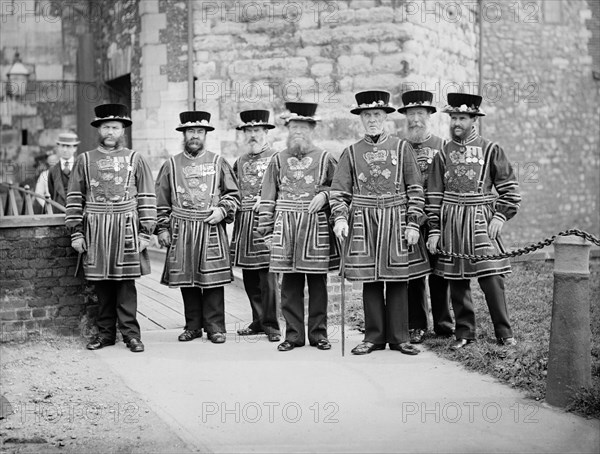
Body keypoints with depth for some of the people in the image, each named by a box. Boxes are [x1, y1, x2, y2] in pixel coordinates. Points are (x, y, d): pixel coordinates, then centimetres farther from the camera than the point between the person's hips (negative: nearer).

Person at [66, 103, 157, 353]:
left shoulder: (135, 159, 5)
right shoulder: (84, 160, 9)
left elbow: (147, 198, 3)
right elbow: (74, 199, 9)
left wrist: (145, 233, -2)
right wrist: (76, 232, 2)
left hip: (126, 229, -2)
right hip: (95, 230, 2)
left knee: (126, 282, -1)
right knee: (101, 283, 6)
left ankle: (131, 333, 6)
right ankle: (105, 332, 16)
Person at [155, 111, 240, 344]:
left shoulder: (218, 163, 8)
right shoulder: (171, 165, 10)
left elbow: (233, 193, 10)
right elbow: (162, 201, 11)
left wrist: (223, 210, -7)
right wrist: (162, 228, 5)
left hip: (211, 230, -1)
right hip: (181, 231, 1)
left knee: (213, 279, -3)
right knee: (186, 280, 5)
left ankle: (215, 327, 5)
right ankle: (193, 326, 15)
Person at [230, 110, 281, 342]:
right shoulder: (240, 162, 17)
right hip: (243, 224, 6)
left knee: (268, 275, -5)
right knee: (250, 277, 9)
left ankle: (271, 325, 2)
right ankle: (258, 320, 21)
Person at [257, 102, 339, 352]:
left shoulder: (325, 158, 6)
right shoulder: (278, 160, 10)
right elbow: (268, 198, 9)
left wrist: (324, 194, -10)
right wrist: (266, 229, 4)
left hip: (316, 227, -1)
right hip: (285, 229, 1)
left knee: (318, 283, 4)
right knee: (290, 284, 3)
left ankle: (318, 333, 13)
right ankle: (293, 334, 11)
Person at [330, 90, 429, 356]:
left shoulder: (402, 148, 5)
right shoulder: (351, 153, 9)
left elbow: (415, 189, 2)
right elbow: (339, 191, 5)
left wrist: (413, 223, -5)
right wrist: (340, 218, -10)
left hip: (396, 221, -1)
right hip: (364, 223, 1)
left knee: (398, 280, 2)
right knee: (370, 281, 3)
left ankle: (398, 338, 10)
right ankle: (374, 337, 12)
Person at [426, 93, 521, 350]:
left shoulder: (491, 150, 4)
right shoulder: (443, 154, 9)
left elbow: (509, 188, 4)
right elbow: (434, 195, 8)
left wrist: (500, 216, -7)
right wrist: (434, 230, 3)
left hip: (481, 220, -2)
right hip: (451, 222, 2)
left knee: (491, 277, -7)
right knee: (457, 280, 5)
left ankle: (504, 333, 5)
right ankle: (464, 332, 15)